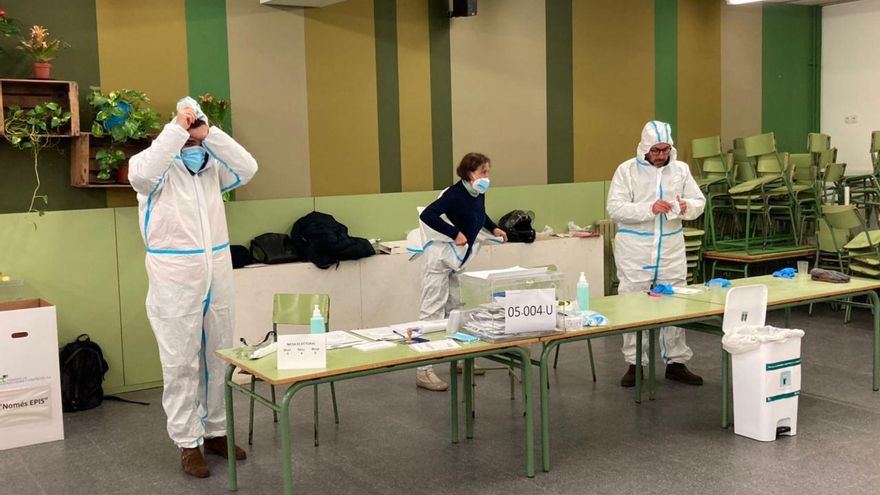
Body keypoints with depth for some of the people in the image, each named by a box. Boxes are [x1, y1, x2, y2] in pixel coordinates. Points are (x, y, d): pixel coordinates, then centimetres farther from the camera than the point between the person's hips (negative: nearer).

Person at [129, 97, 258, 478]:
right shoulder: (159, 167, -5)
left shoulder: (212, 166, 7)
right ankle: (188, 443, 9)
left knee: (218, 358, 12)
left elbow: (247, 168, -9)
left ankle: (216, 432, 25)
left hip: (217, 273, 5)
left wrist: (209, 132, -13)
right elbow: (141, 173, -28)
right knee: (181, 363, 0)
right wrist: (177, 128, -23)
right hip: (175, 277, -5)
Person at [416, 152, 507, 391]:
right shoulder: (455, 194, -20)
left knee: (455, 310, 18)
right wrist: (455, 233, -29)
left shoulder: (478, 195, 6)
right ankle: (424, 371, -7)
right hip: (440, 259, -9)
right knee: (432, 312, -9)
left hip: (455, 262, 9)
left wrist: (493, 228, 14)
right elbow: (427, 215, -31)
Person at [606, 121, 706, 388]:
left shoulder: (680, 170, 7)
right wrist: (649, 209, -23)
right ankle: (635, 363, 13)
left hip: (671, 249, 3)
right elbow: (615, 208, -12)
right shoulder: (627, 170, -4)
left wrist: (687, 206, -15)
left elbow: (699, 202, 9)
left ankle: (676, 362, 19)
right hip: (635, 250, -3)